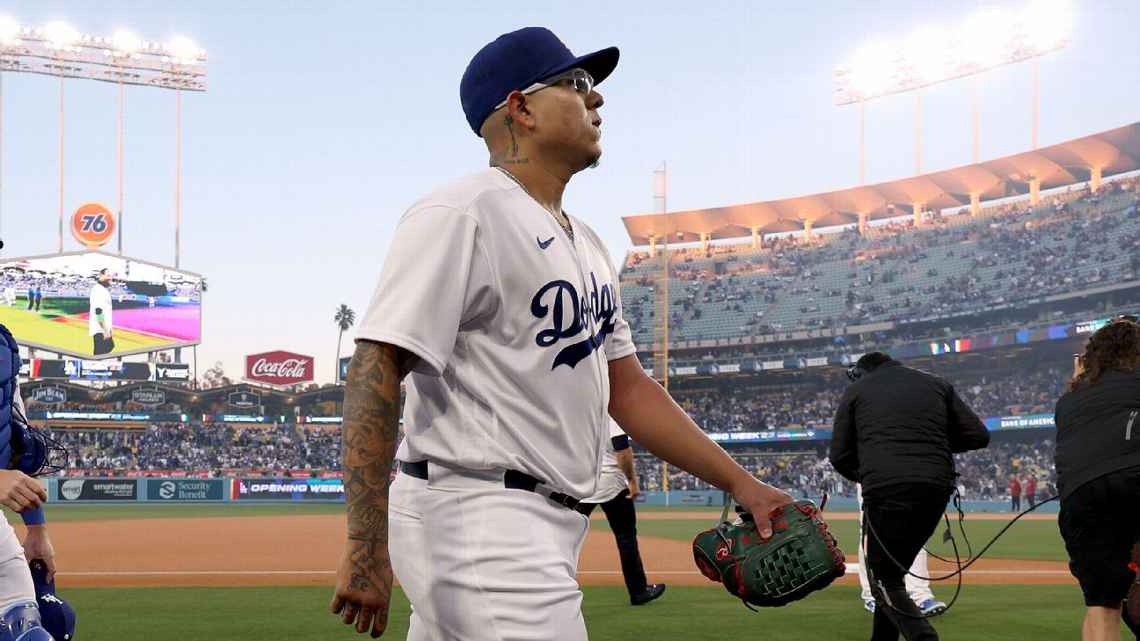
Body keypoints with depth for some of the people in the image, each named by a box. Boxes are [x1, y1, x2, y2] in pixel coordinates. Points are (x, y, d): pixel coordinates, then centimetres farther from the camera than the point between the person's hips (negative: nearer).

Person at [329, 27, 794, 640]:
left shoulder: (586, 244, 19)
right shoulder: (461, 215, -11)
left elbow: (628, 388, 21)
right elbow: (377, 368, -20)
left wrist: (740, 482, 14)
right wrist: (366, 545, -27)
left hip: (550, 528, 9)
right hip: (476, 518, -9)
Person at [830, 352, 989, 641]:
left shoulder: (856, 389, 14)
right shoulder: (936, 384, 21)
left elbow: (840, 456, 11)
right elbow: (978, 436, 14)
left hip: (885, 489, -4)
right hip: (937, 488, 4)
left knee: (883, 579, 0)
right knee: (893, 570, 21)